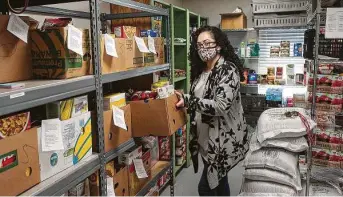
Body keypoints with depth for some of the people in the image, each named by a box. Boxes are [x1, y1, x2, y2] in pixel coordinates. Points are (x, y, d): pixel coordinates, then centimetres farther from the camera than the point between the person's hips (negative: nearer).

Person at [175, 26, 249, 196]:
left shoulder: (228, 70, -17)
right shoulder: (201, 70, 8)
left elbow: (221, 106, -27)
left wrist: (187, 101, -32)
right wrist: (182, 101, -1)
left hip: (224, 139, -8)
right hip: (206, 137, 8)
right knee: (218, 182, 21)